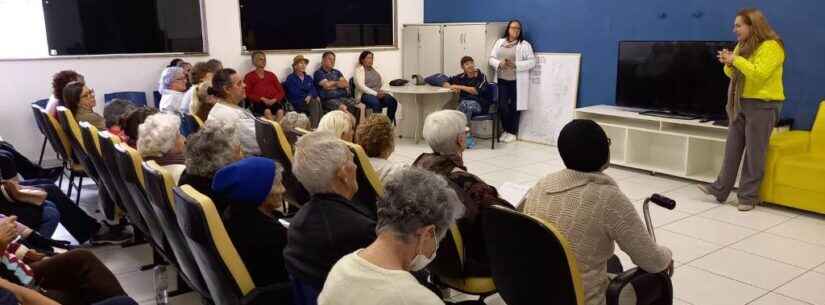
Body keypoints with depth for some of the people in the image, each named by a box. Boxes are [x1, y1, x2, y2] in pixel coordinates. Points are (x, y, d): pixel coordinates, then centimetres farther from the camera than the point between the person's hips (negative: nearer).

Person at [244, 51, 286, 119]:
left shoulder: (271, 75, 24)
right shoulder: (249, 76, 14)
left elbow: (281, 91, 17)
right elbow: (247, 94, 4)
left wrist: (275, 99, -5)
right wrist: (262, 99, -11)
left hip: (273, 102, 3)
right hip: (258, 102, -2)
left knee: (280, 111, -33)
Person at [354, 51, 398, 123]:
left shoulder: (375, 69, 22)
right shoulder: (359, 70, 2)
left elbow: (382, 83, 18)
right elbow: (361, 86, -11)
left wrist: (382, 91, -6)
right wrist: (376, 94, -19)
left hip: (379, 94, 6)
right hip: (365, 95, -6)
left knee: (393, 101, -23)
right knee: (376, 103, -39)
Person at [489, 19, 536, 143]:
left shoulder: (525, 45, 0)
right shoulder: (499, 42, 12)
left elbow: (532, 62, -6)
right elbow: (491, 58, 10)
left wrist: (515, 65, -18)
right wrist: (499, 64, -12)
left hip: (517, 81, -3)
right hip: (501, 80, 3)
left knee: (514, 107, 3)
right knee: (502, 106, 0)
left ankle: (512, 132, 15)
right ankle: (506, 130, 19)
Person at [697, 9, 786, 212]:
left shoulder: (771, 46, -13)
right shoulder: (742, 46, 13)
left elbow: (759, 74, -25)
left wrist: (736, 60, -19)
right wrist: (728, 64, -2)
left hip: (762, 105, -8)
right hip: (740, 103, 8)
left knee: (754, 152, -1)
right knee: (732, 148, 8)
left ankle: (749, 196, 7)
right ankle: (720, 189, 14)